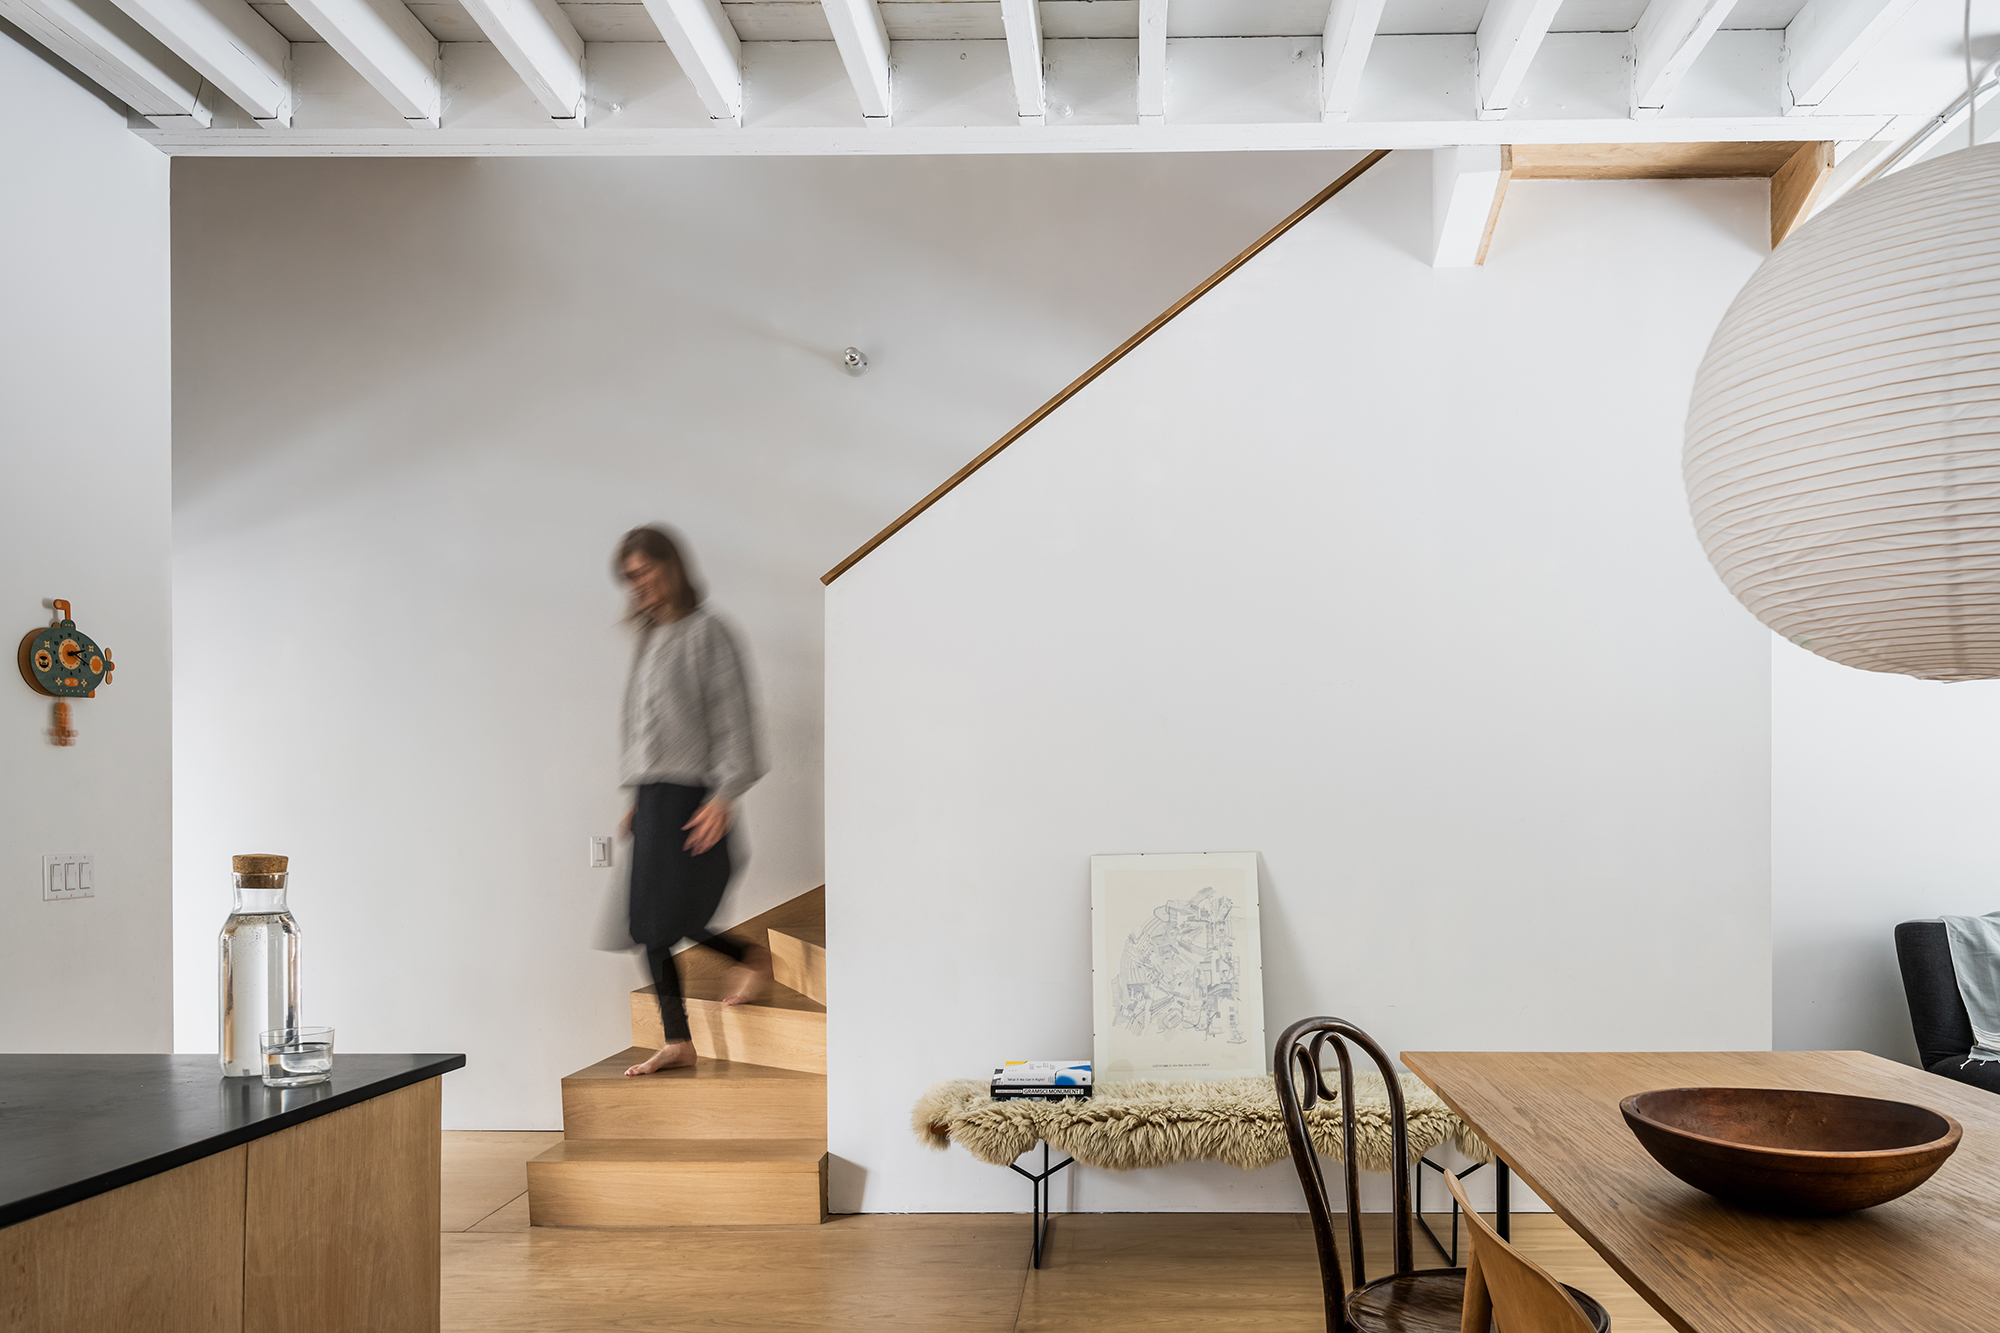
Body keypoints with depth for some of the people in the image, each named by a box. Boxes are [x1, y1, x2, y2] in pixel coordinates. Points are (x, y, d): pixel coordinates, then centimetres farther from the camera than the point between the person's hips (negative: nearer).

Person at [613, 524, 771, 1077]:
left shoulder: (707, 632, -6)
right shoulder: (650, 638, 18)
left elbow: (733, 718, -12)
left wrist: (725, 795, -19)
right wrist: (638, 798, 19)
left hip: (692, 794, -8)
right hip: (653, 794, 8)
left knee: (672, 916, -11)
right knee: (651, 923, 5)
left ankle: (753, 955, 14)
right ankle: (677, 1041, 12)